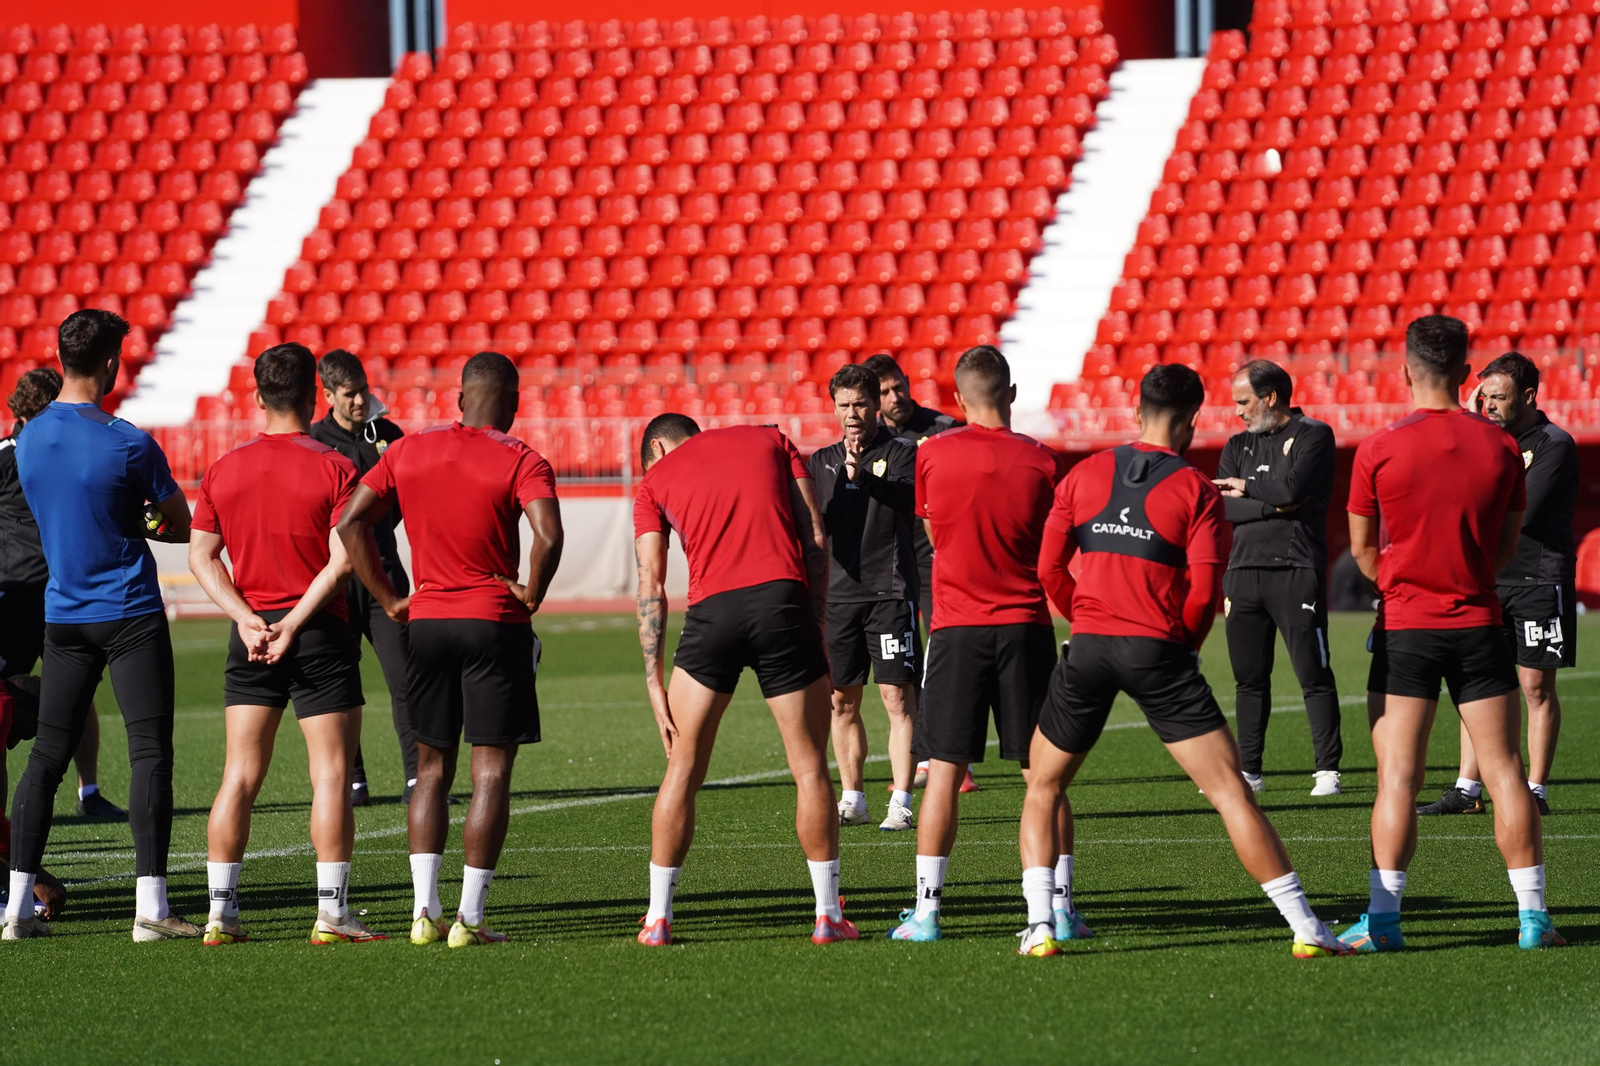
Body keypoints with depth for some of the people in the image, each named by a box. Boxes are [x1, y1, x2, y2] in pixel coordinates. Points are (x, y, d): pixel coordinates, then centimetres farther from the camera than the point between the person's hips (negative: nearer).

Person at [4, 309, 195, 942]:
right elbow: (181, 527, -2)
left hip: (63, 619, 5)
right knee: (150, 754, -4)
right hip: (131, 616, -5)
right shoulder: (129, 445, -13)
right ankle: (150, 907, -11)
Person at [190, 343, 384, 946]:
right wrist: (295, 621, -12)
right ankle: (331, 913, -3)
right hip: (321, 635, -4)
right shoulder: (333, 469, -8)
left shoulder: (223, 471, 5)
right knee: (331, 774, 0)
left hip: (252, 638, 4)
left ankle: (221, 914, 5)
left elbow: (201, 556, 4)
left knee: (240, 776, 6)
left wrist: (248, 619, -1)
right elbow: (342, 559, -16)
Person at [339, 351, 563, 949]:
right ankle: (469, 917, -3)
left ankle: (425, 911, 4)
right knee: (491, 770, 1)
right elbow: (548, 536, -22)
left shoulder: (408, 452, 6)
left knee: (432, 768, 13)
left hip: (427, 623, 4)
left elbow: (351, 524, 3)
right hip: (494, 626, -4)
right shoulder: (520, 461, -7)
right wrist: (532, 595, -5)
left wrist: (389, 600, 8)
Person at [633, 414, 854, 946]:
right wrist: (817, 628, 13)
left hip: (712, 610, 0)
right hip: (784, 600, 0)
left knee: (683, 769, 11)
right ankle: (828, 915, 10)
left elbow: (651, 588, 11)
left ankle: (658, 917, 10)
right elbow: (815, 541, 12)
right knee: (810, 767, 9)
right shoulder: (771, 442, 22)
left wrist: (655, 684, 10)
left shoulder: (656, 479, 19)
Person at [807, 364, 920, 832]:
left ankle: (901, 803, -10)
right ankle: (852, 800, 15)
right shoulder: (822, 461, 16)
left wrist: (864, 476, -34)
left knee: (897, 696, -9)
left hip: (890, 592, -5)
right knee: (842, 701, 6)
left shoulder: (901, 453, 2)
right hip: (836, 594, 5)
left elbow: (909, 495, -18)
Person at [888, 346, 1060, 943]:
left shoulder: (932, 455, -3)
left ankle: (927, 910, -3)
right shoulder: (1038, 461, -4)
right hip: (1025, 625, 1)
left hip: (957, 626, 0)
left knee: (944, 769, 0)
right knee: (1042, 771, 5)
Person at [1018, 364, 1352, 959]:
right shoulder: (1196, 490, 1)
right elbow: (1204, 588, -6)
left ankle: (1043, 925, 7)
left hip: (1089, 644, 2)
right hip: (1159, 650, -2)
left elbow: (1048, 568, 7)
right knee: (1230, 790, -3)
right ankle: (1305, 927, -6)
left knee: (1044, 784, 20)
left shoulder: (1083, 476, 10)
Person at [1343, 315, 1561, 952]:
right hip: (1479, 624, 2)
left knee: (1397, 778, -2)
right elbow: (1507, 547, 9)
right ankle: (1532, 916, 5)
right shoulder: (1501, 447, -1)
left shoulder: (1378, 451, -8)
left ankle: (1383, 918, -7)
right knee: (1504, 772, 5)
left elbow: (1364, 550, 3)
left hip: (1405, 629, -2)